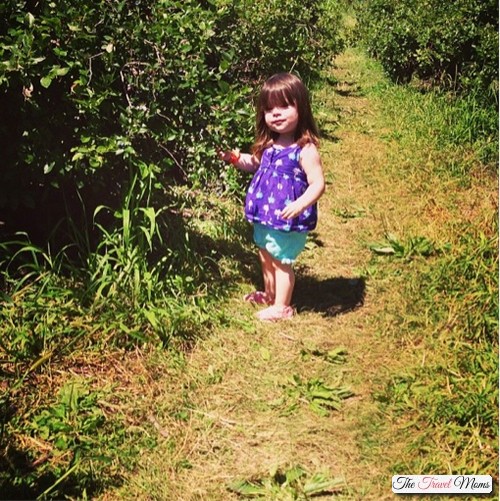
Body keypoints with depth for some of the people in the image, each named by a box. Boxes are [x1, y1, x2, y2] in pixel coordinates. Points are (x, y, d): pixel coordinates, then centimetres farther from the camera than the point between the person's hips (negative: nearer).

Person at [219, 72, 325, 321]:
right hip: (265, 216, 8)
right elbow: (255, 163, 20)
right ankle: (269, 294, 47)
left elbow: (317, 184, -24)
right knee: (266, 257, 25)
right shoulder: (269, 144, 2)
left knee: (281, 261, 7)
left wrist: (299, 205, -39)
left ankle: (281, 306, 24)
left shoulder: (305, 150, -22)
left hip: (288, 219, -8)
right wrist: (235, 158, 3)